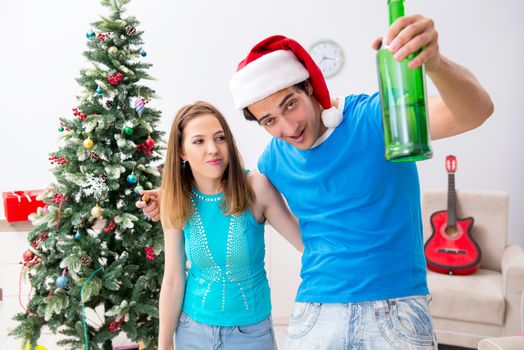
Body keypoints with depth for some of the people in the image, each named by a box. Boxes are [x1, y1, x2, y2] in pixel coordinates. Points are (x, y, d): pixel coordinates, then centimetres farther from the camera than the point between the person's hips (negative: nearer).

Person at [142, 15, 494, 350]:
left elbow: (475, 111, -24)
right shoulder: (276, 157, 3)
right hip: (315, 311, 4)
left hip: (397, 307, -3)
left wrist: (434, 62, -45)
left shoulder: (373, 116, -12)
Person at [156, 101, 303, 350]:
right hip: (193, 328, 2)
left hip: (252, 329, -1)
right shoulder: (176, 202, -11)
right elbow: (173, 280, -6)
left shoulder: (256, 188, -18)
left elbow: (308, 241, -17)